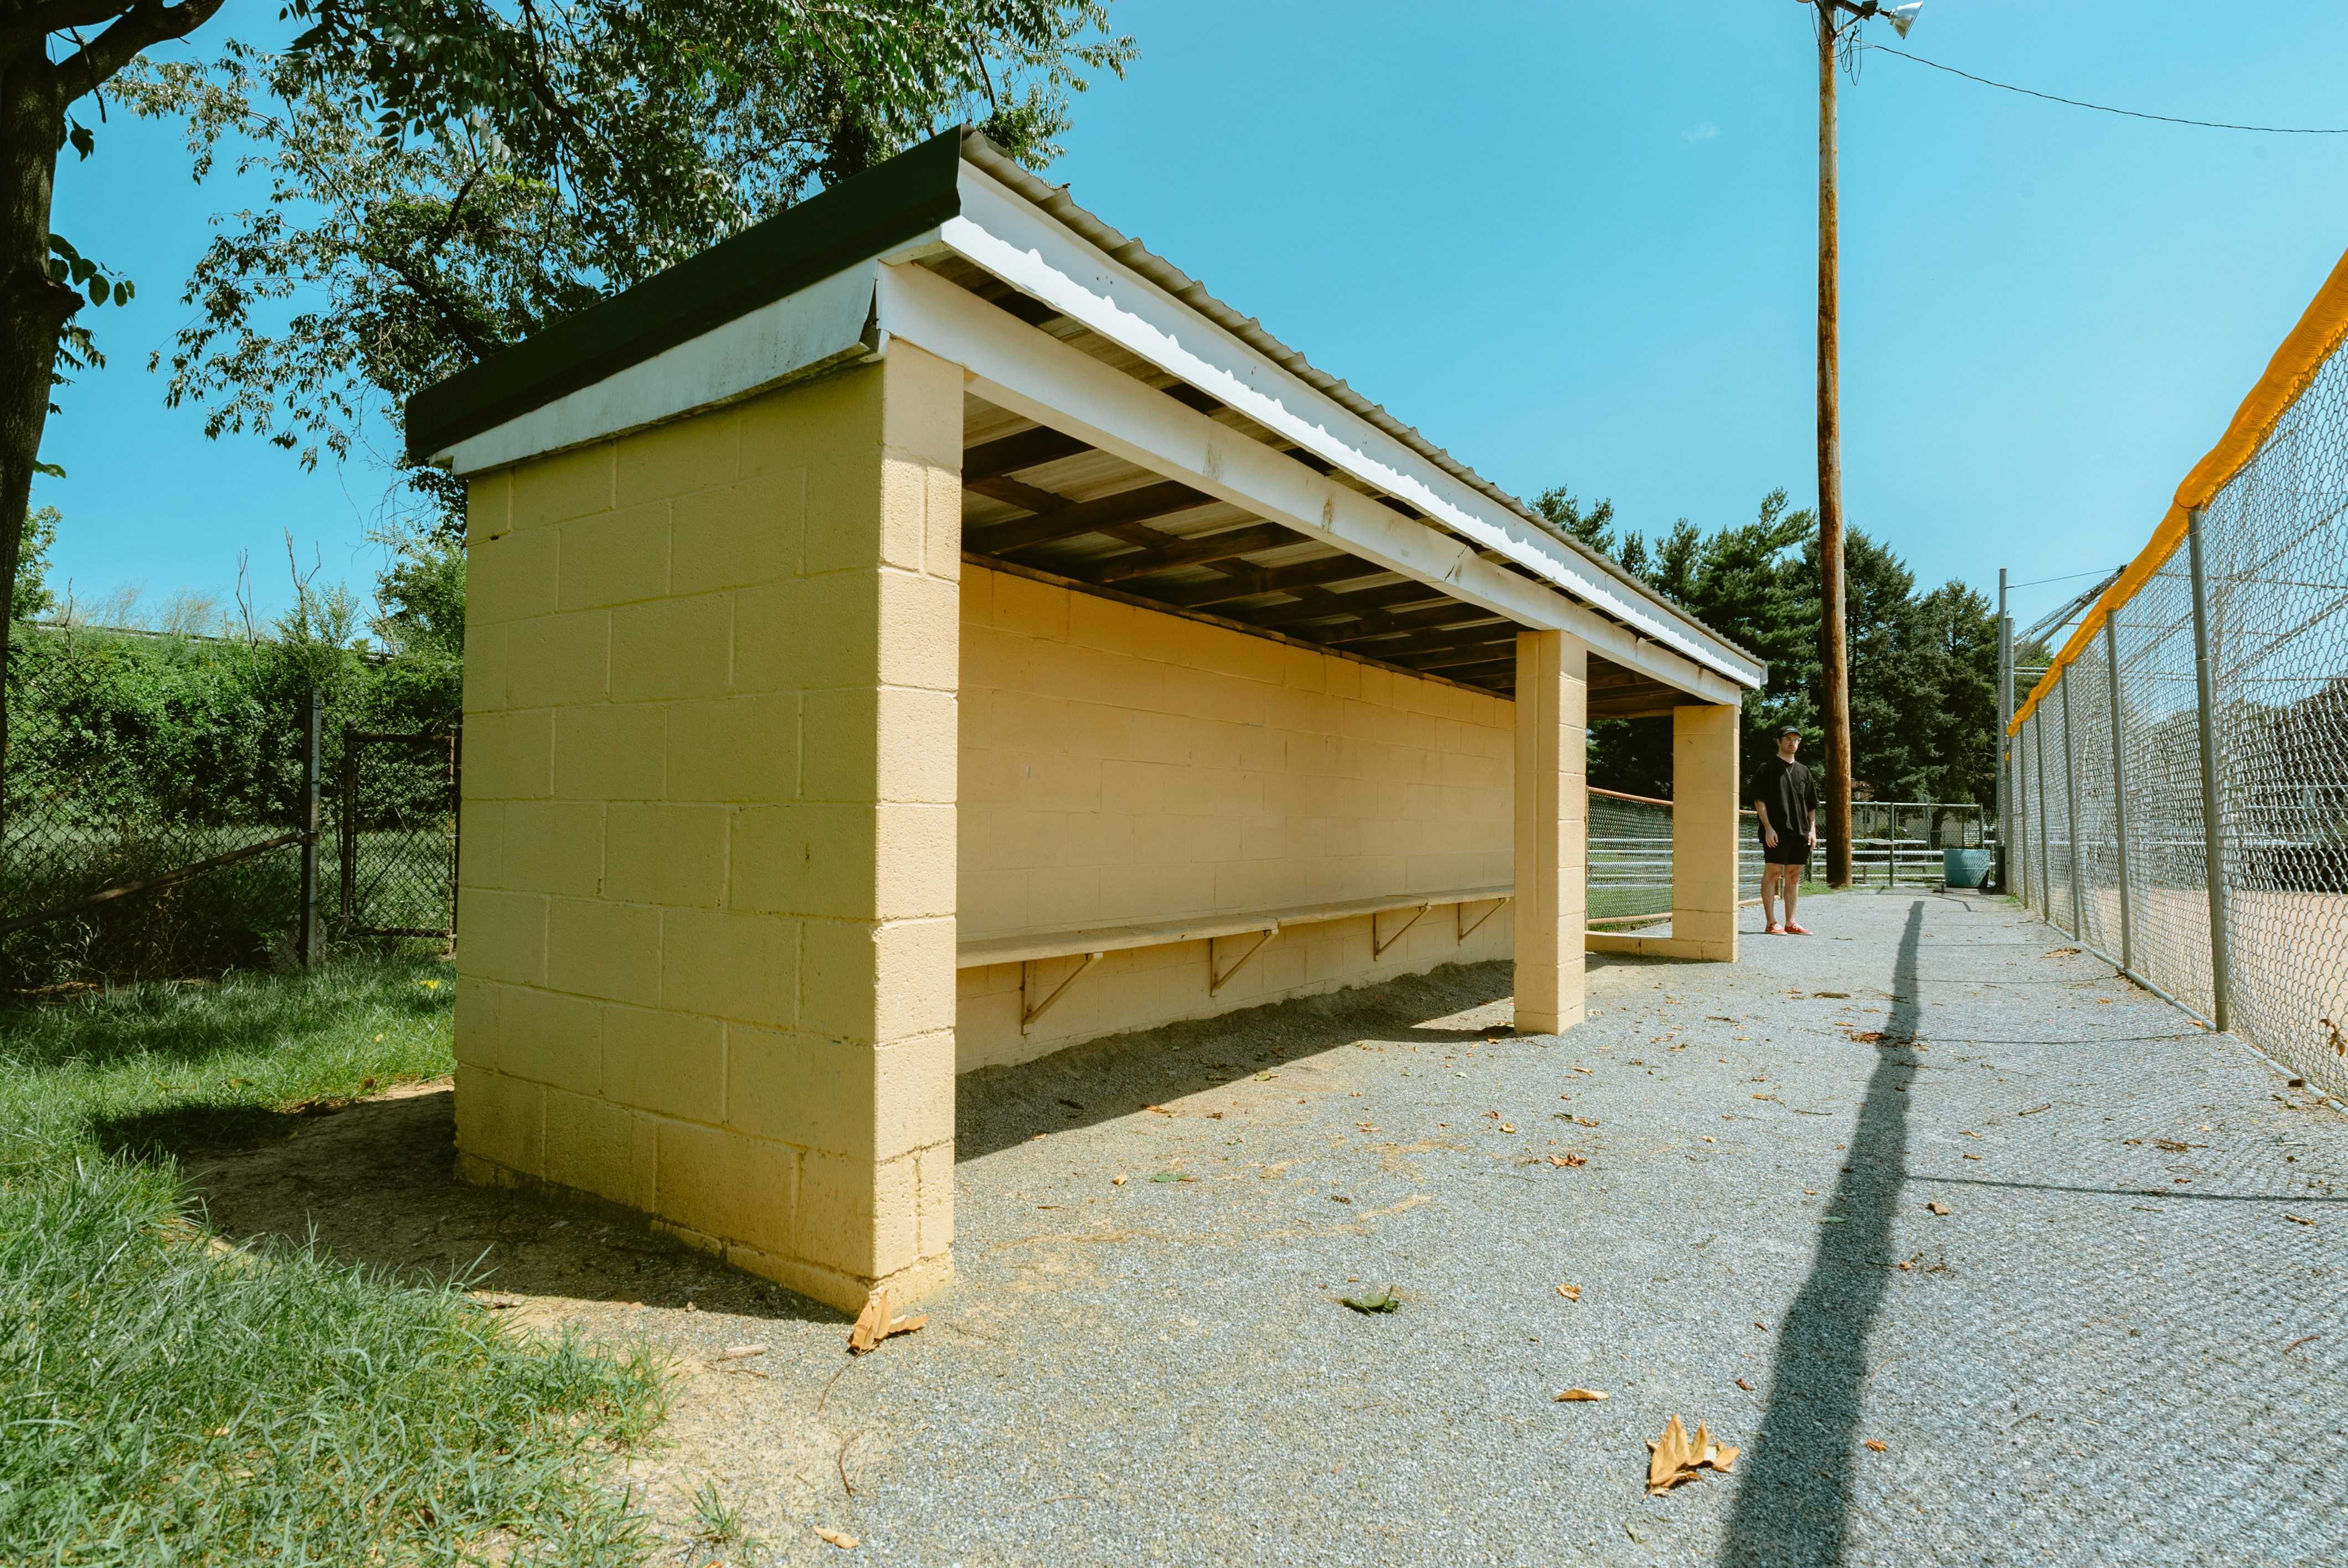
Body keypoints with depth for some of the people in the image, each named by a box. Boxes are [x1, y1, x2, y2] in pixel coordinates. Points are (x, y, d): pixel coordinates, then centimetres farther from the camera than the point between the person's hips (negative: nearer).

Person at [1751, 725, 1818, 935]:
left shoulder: (1803, 772, 17)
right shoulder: (1768, 768, 0)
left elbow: (1812, 805, 19)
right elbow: (1759, 800, -6)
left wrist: (1812, 830, 8)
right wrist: (1768, 828, -14)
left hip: (1800, 832, 6)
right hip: (1776, 832, -6)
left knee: (1794, 876, 8)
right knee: (1772, 873, -6)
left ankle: (1790, 923, 14)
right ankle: (1772, 923, -2)